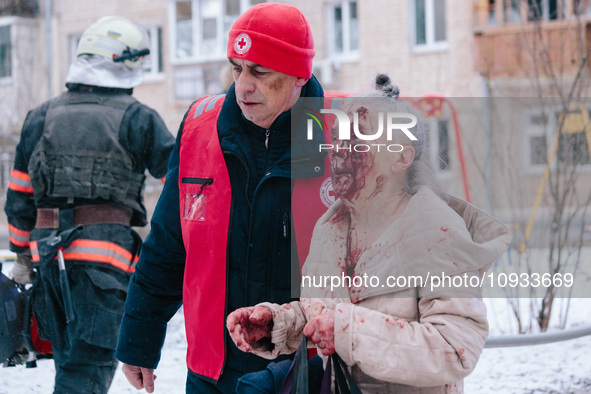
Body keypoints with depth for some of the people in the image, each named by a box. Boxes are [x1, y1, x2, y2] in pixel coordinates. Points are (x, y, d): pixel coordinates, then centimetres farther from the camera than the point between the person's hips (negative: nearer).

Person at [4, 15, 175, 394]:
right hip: (107, 252, -5)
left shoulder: (42, 117, 12)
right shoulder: (137, 119, -2)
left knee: (69, 359, 19)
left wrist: (23, 254, 23)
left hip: (50, 250, 5)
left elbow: (20, 194, 15)